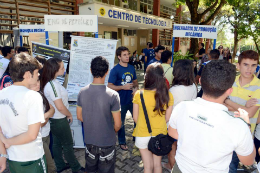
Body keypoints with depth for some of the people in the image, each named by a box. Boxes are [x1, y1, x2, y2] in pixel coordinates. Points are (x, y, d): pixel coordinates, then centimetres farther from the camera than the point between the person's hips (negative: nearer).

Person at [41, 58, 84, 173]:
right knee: (68, 145, 9)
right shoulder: (53, 85, -28)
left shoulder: (49, 82, 1)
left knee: (57, 143, 22)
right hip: (59, 121, -9)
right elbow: (60, 107, -29)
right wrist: (69, 115, -11)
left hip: (54, 119, 9)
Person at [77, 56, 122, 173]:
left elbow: (79, 116, 2)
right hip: (107, 142, -3)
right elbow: (117, 124, -17)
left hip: (89, 140, 4)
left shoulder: (82, 92, -10)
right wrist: (113, 131, 4)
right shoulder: (112, 95, -23)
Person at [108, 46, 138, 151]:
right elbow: (109, 86, -17)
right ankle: (122, 142, 35)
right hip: (121, 101, -5)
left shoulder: (131, 68, 4)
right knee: (121, 122, 13)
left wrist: (135, 87, -4)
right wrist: (123, 87, -24)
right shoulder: (115, 70, -13)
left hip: (132, 99, 5)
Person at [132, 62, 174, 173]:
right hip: (160, 135, 2)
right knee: (157, 164, 23)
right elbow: (167, 119, -5)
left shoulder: (139, 94, -19)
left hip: (143, 135, -1)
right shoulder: (168, 95, -15)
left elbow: (135, 118, -8)